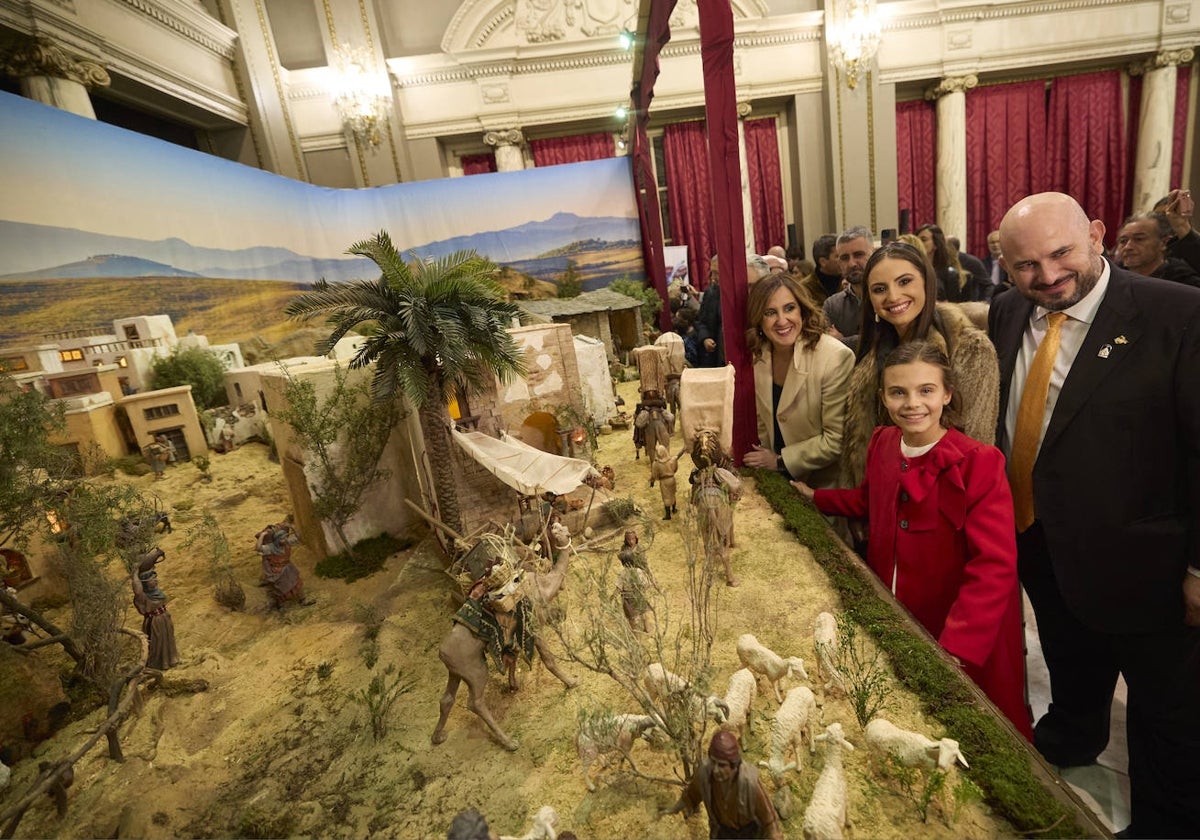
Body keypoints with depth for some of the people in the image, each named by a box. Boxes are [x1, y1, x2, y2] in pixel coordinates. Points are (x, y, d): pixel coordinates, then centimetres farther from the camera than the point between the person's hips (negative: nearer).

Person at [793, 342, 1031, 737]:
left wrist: (955, 649, -32)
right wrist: (816, 498, 18)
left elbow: (994, 568, -26)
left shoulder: (979, 463, -22)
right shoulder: (882, 443, -3)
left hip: (965, 644, -4)